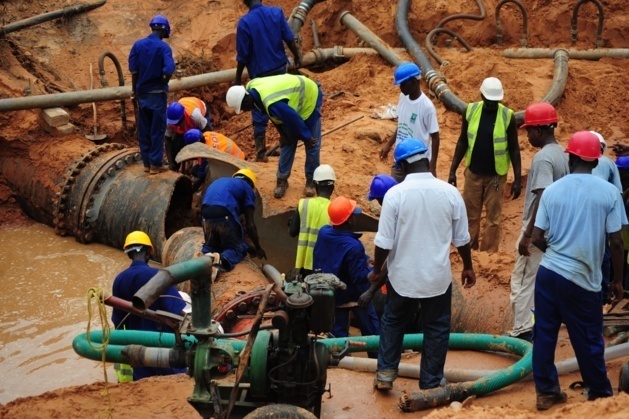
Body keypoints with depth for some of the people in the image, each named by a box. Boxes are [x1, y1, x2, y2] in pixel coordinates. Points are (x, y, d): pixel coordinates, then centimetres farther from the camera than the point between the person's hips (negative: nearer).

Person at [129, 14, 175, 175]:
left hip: (142, 93, 4)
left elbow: (133, 70, 0)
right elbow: (168, 71, -23)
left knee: (144, 130, 12)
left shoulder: (138, 45, 0)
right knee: (157, 130, 3)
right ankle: (156, 164, 6)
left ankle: (146, 163, 17)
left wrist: (134, 90, 10)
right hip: (157, 94, -4)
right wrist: (163, 83, -3)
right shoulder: (163, 47, -12)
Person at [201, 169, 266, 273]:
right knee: (238, 247, 15)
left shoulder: (219, 181, 36)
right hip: (225, 215, -5)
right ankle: (225, 259, -19)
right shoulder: (247, 188, 19)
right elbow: (250, 224, 12)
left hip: (206, 216, 5)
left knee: (211, 246, 27)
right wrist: (258, 248, 23)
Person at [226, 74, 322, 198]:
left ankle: (311, 181, 13)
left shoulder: (272, 104, -45)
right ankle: (282, 180, 16)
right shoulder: (251, 88, -17)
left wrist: (307, 138, -16)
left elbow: (294, 120, -31)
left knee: (312, 145, -1)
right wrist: (282, 133, 2)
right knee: (287, 142, 9)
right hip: (293, 97, 8)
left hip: (309, 98, -8)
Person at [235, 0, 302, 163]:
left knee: (259, 116, 5)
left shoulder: (244, 22, -17)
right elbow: (289, 39, -1)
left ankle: (261, 153, 6)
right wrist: (297, 56, 15)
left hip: (259, 73, -4)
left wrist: (238, 78, -2)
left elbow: (243, 55, -13)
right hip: (279, 68, 4)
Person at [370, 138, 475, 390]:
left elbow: (384, 242, -11)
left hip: (403, 276, -1)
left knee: (392, 322, 21)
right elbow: (461, 239, 2)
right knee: (436, 329, 15)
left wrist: (377, 270, 5)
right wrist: (468, 267, 17)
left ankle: (385, 374, 21)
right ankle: (430, 384, 22)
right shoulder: (450, 192, -8)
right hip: (438, 276, 1)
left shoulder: (395, 194, -15)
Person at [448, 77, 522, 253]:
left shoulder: (507, 116, -10)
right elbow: (463, 142, 4)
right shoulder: (471, 110, -4)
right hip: (473, 173, 2)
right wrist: (453, 170, 2)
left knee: (493, 217, 5)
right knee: (470, 214, 10)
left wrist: (518, 179, -7)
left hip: (496, 175, -2)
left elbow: (514, 149, -5)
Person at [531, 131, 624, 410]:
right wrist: (618, 279, 7)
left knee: (544, 334, 12)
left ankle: (546, 392, 21)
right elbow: (616, 242, -6)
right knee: (588, 340, 12)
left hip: (548, 272, 2)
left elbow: (537, 238, 0)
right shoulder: (609, 192, -6)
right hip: (583, 279, -2)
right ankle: (600, 394, 27)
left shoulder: (552, 190, 0)